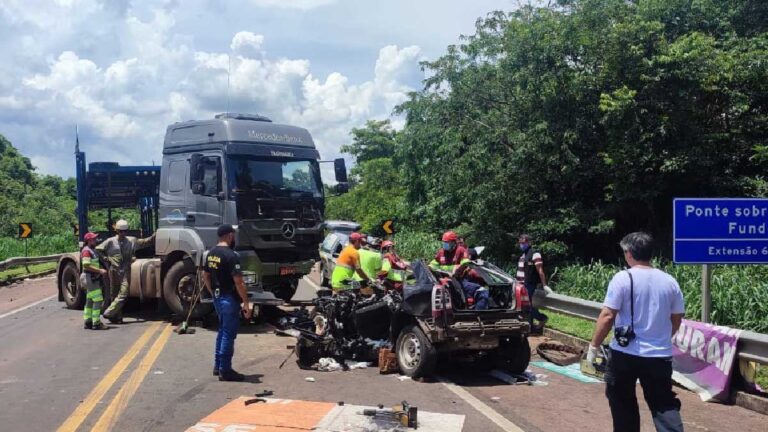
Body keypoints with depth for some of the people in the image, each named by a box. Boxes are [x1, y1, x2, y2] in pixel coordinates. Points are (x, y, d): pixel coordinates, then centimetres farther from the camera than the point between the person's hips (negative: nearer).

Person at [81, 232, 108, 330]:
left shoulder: (92, 251, 18)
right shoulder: (86, 251, -15)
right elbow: (86, 266, -23)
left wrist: (101, 270, 15)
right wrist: (100, 271, -22)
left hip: (94, 279, 11)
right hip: (90, 278, -11)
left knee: (90, 300, 13)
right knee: (98, 300, -12)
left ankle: (88, 322, 19)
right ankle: (96, 323, -12)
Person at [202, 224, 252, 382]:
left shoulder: (210, 253, 7)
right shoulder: (231, 255, -20)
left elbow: (205, 276, 15)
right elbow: (238, 282, -22)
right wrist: (246, 303, -17)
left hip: (217, 298, 9)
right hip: (230, 299, -9)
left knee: (222, 331, 19)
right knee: (229, 334, -1)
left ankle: (218, 365, 25)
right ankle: (225, 370, 3)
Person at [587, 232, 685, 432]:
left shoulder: (623, 278, -11)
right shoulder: (670, 281, 3)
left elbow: (607, 316, -15)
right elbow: (676, 320, 12)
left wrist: (594, 346, -6)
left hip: (625, 354, -3)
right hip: (660, 356, 3)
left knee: (623, 404, 13)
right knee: (664, 405, 9)